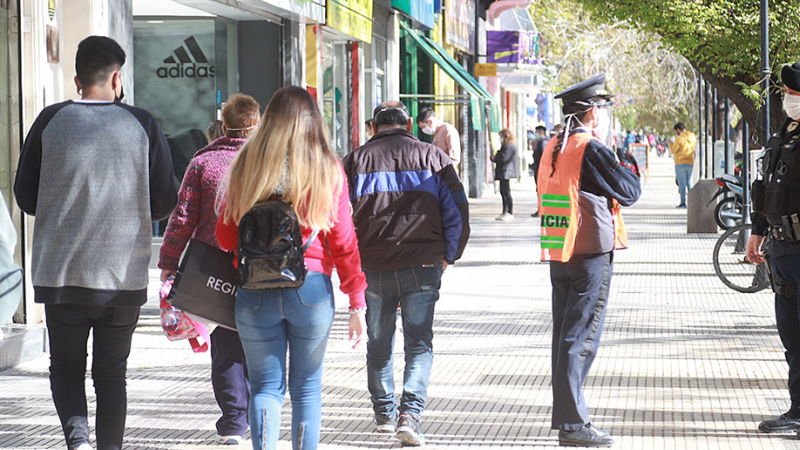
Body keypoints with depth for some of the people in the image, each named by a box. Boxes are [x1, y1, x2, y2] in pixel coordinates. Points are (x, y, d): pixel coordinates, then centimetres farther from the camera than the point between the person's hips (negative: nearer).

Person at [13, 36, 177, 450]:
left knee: (66, 366, 11)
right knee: (111, 371, 13)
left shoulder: (50, 121, -3)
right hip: (125, 275, 0)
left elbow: (25, 196, 2)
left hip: (61, 272, 0)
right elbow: (165, 201, 0)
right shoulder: (142, 125, -2)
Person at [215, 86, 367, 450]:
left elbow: (225, 236, 7)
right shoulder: (328, 168, 0)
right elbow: (344, 242, 0)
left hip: (255, 292, 0)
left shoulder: (245, 165, 2)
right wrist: (357, 303, 5)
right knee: (307, 387, 11)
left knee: (265, 386, 7)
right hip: (312, 287, 0)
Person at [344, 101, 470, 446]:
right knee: (419, 343, 2)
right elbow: (457, 211, 3)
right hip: (423, 266, -1)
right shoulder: (432, 156, 6)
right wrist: (448, 255, 12)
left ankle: (384, 413, 26)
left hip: (372, 268, 1)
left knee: (379, 343, 16)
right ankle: (410, 414, -13)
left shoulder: (355, 160, 6)